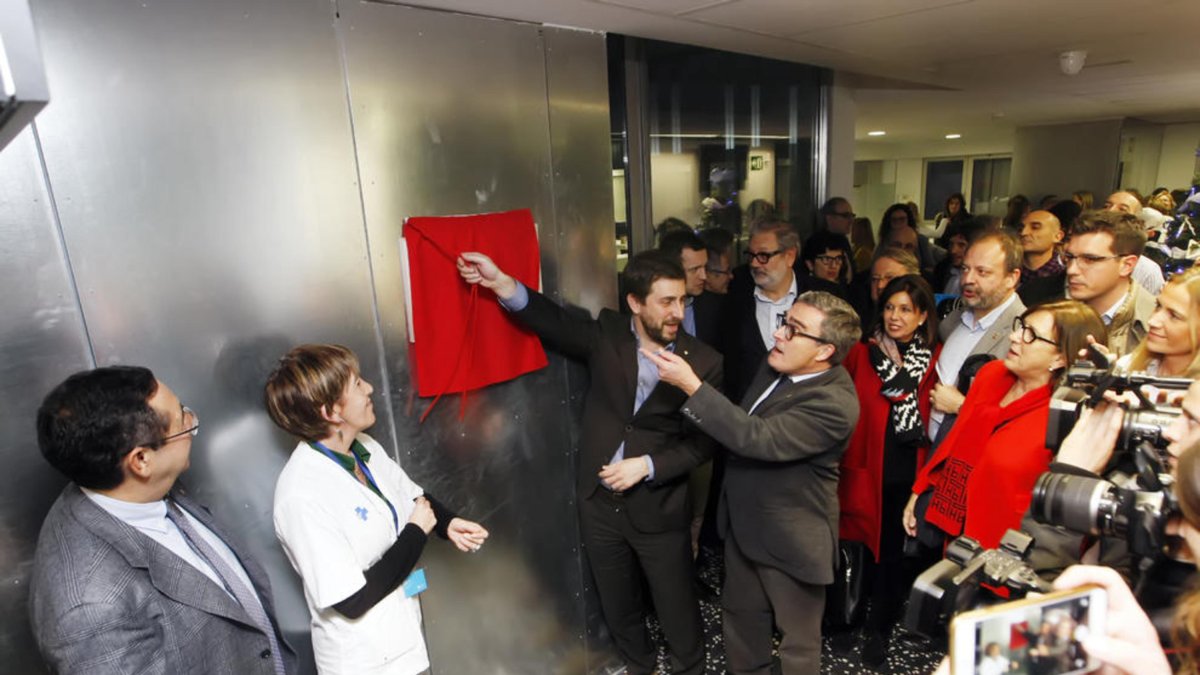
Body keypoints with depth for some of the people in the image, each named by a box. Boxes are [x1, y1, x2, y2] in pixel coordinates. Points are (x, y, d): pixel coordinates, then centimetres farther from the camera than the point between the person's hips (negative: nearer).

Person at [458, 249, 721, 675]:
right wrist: (503, 284, -22)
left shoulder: (703, 362, -12)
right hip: (599, 503, 3)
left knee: (677, 611, 15)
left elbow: (702, 443, -8)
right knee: (618, 607, 23)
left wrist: (647, 465, -20)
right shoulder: (606, 334, -7)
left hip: (659, 509, -2)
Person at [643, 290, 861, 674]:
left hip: (790, 539, -8)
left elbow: (759, 438, -37)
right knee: (741, 618, 26)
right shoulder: (778, 365, -3)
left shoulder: (834, 403, -28)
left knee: (797, 639, 15)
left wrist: (691, 386, -38)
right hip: (745, 523, 8)